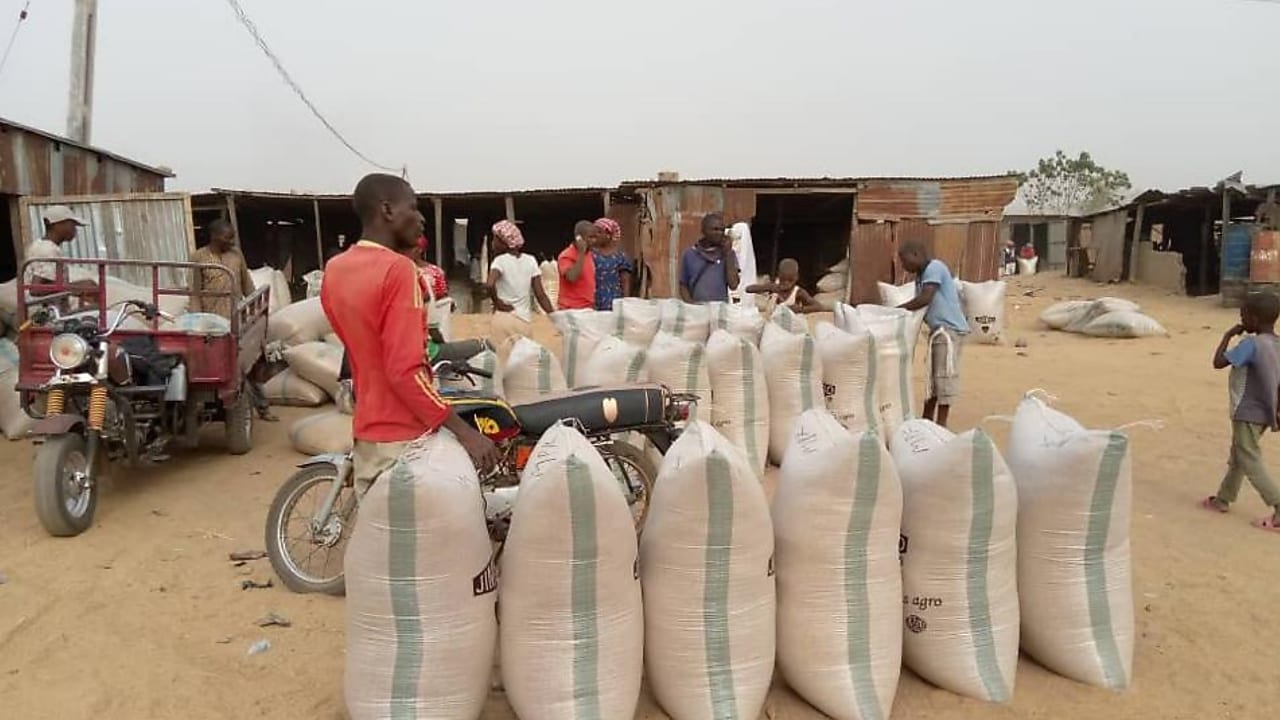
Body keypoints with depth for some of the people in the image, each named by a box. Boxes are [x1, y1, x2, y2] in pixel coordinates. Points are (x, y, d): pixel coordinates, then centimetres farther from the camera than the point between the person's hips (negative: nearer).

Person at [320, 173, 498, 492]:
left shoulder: (334, 270, 6)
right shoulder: (398, 268, -19)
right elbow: (406, 371, -25)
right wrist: (465, 431, -24)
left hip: (366, 432, 8)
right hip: (404, 437, -8)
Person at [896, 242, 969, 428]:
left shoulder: (934, 267, -13)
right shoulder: (921, 275, 15)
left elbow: (924, 299, -22)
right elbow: (921, 302, 13)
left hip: (949, 329, -10)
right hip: (938, 329, 10)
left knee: (945, 375, -5)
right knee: (933, 376, 14)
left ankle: (941, 424, 1)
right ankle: (927, 421, 23)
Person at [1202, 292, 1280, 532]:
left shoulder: (1251, 344, -21)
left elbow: (1218, 363, -19)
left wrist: (1228, 336, -8)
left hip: (1247, 414, -9)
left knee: (1251, 462, -2)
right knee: (1238, 456, 19)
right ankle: (1223, 498, 31)